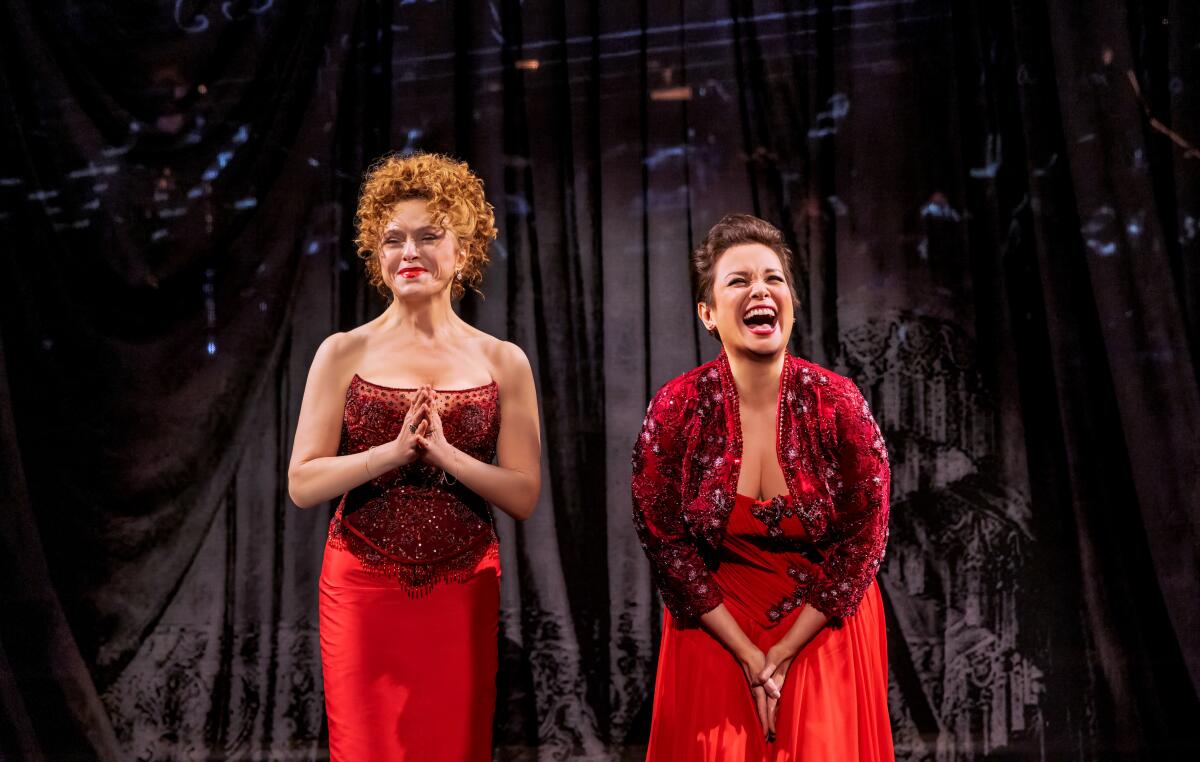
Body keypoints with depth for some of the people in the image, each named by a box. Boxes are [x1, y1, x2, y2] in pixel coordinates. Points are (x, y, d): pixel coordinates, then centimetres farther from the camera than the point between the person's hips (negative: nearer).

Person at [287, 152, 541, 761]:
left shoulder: (503, 363, 3)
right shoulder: (344, 354, 1)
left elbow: (524, 496, -2)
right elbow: (302, 484, -5)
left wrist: (444, 452, -16)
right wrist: (395, 449, -17)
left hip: (463, 591, 1)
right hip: (364, 588, -1)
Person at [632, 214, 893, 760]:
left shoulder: (837, 403, -14)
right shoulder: (676, 409, -14)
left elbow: (863, 536, -9)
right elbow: (665, 541, -9)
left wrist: (786, 652, -11)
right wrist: (748, 656, -11)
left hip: (824, 627, 0)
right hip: (717, 628, 0)